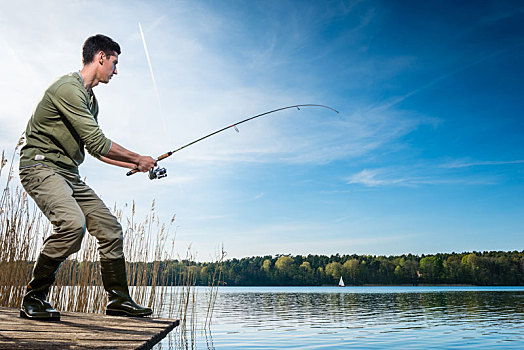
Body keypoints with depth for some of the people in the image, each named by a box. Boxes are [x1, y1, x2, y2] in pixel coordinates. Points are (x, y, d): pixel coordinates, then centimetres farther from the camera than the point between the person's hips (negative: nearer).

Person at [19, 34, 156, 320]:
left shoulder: (90, 98, 17)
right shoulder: (69, 88, -15)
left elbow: (95, 149, 22)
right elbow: (98, 143, -20)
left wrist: (132, 165, 17)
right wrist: (138, 159, -9)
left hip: (68, 173, 9)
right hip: (40, 166, -9)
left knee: (110, 228, 3)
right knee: (72, 223, -31)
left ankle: (118, 300, 15)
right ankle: (33, 299, -10)